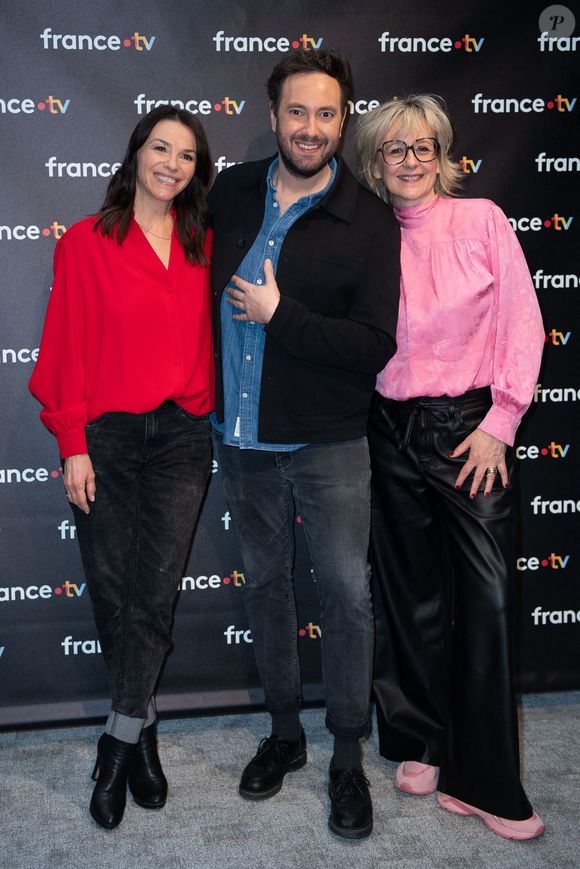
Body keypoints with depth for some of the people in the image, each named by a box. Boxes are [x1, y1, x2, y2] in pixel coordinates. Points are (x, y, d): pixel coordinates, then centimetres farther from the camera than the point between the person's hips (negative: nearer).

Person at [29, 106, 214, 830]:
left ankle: (118, 743, 15)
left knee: (155, 591, 1)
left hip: (182, 436, 2)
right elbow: (67, 349, -2)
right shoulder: (86, 243, 0)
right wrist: (73, 445, -6)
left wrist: (217, 417, 1)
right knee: (112, 590, 5)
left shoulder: (204, 247, 9)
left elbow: (212, 340, 12)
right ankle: (141, 728, 25)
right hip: (106, 436, -2)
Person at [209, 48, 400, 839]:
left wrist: (279, 315, -20)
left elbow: (374, 348, -16)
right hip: (242, 438, 4)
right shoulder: (229, 194, 2)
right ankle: (285, 733, 36)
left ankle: (348, 759, 22)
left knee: (346, 594, 2)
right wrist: (205, 395, 6)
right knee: (264, 584, 16)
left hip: (329, 445, -4)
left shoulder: (368, 221, -10)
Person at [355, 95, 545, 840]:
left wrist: (499, 422, -9)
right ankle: (421, 746, 29)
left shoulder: (481, 220, -1)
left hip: (469, 426, -2)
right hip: (392, 431, 3)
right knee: (413, 596, 11)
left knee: (487, 598, -5)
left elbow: (522, 323, -5)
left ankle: (484, 783, 9)